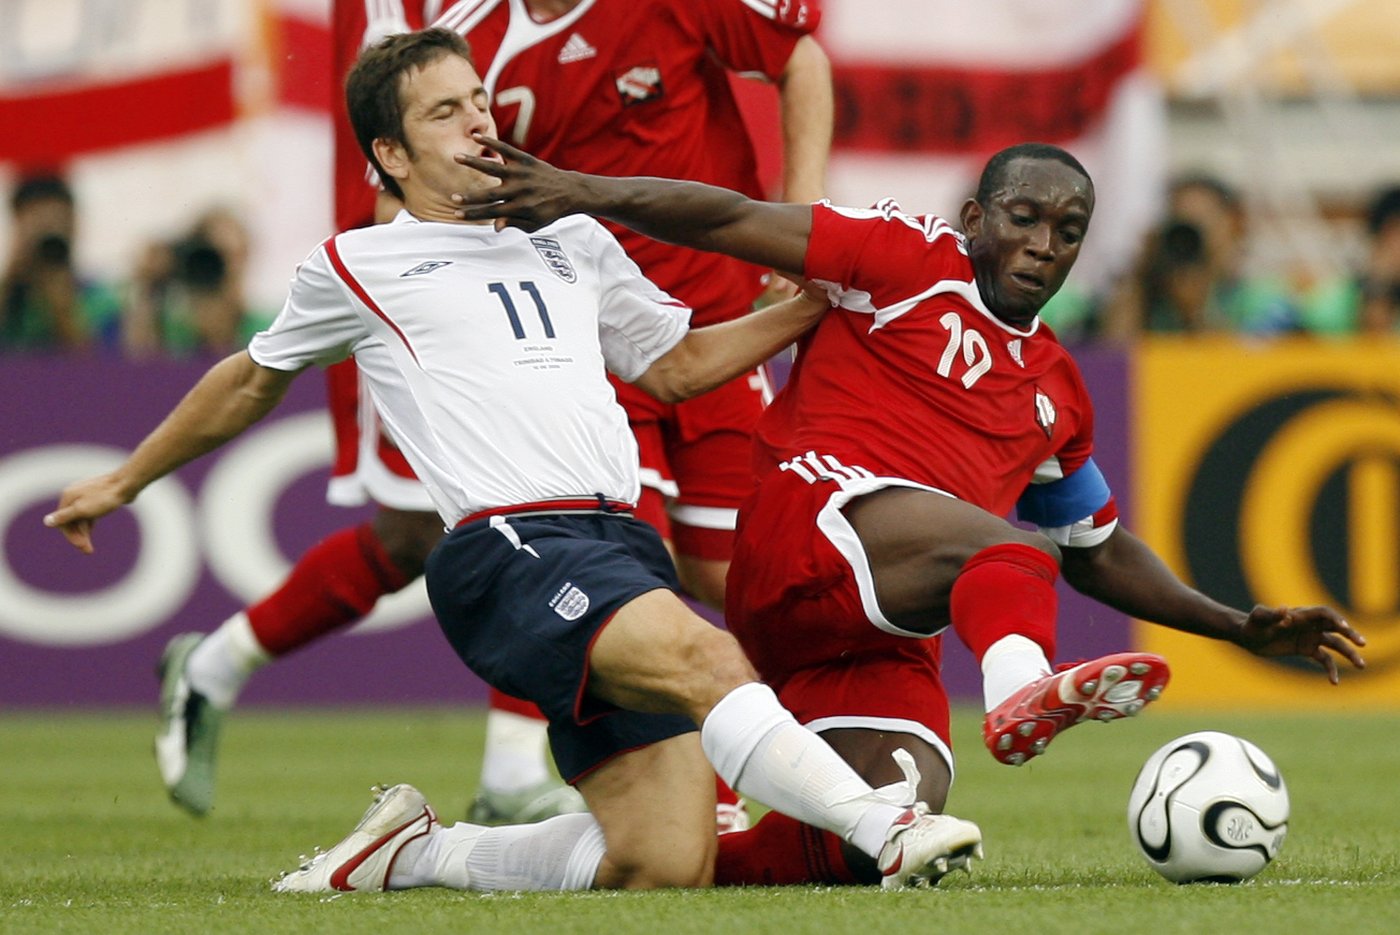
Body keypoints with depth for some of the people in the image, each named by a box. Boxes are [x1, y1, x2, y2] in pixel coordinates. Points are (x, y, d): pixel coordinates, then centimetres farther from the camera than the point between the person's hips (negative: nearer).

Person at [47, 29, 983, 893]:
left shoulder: (573, 242, 27)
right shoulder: (355, 267, 14)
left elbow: (676, 365, 38)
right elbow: (250, 383, 30)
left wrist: (817, 305, 27)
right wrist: (123, 483, 39)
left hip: (623, 540, 6)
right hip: (509, 546, -6)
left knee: (668, 864, -10)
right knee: (707, 658, -35)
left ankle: (410, 852, 9)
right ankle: (885, 825, -44)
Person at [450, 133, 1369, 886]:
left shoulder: (1057, 393, 27)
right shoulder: (912, 260, 8)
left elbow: (1100, 551, 38)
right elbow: (736, 220, -2)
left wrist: (1240, 625, 30)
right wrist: (587, 192, -15)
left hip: (884, 634, 7)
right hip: (811, 522, -7)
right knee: (1018, 552, -35)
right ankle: (1023, 684, -69)